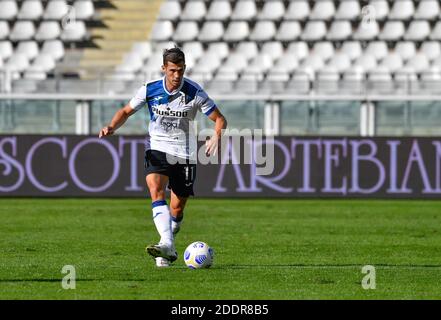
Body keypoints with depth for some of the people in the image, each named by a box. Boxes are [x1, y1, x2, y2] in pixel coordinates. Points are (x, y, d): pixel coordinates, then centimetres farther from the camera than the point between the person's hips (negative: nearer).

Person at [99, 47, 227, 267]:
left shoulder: (195, 93, -11)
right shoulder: (149, 90, -6)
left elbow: (220, 119, -6)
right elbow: (126, 111, 8)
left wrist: (216, 137, -27)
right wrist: (112, 127, -12)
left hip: (184, 154, 0)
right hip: (157, 150, 0)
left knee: (177, 210, 2)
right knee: (156, 190, -26)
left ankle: (168, 246, 28)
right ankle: (167, 246, -39)